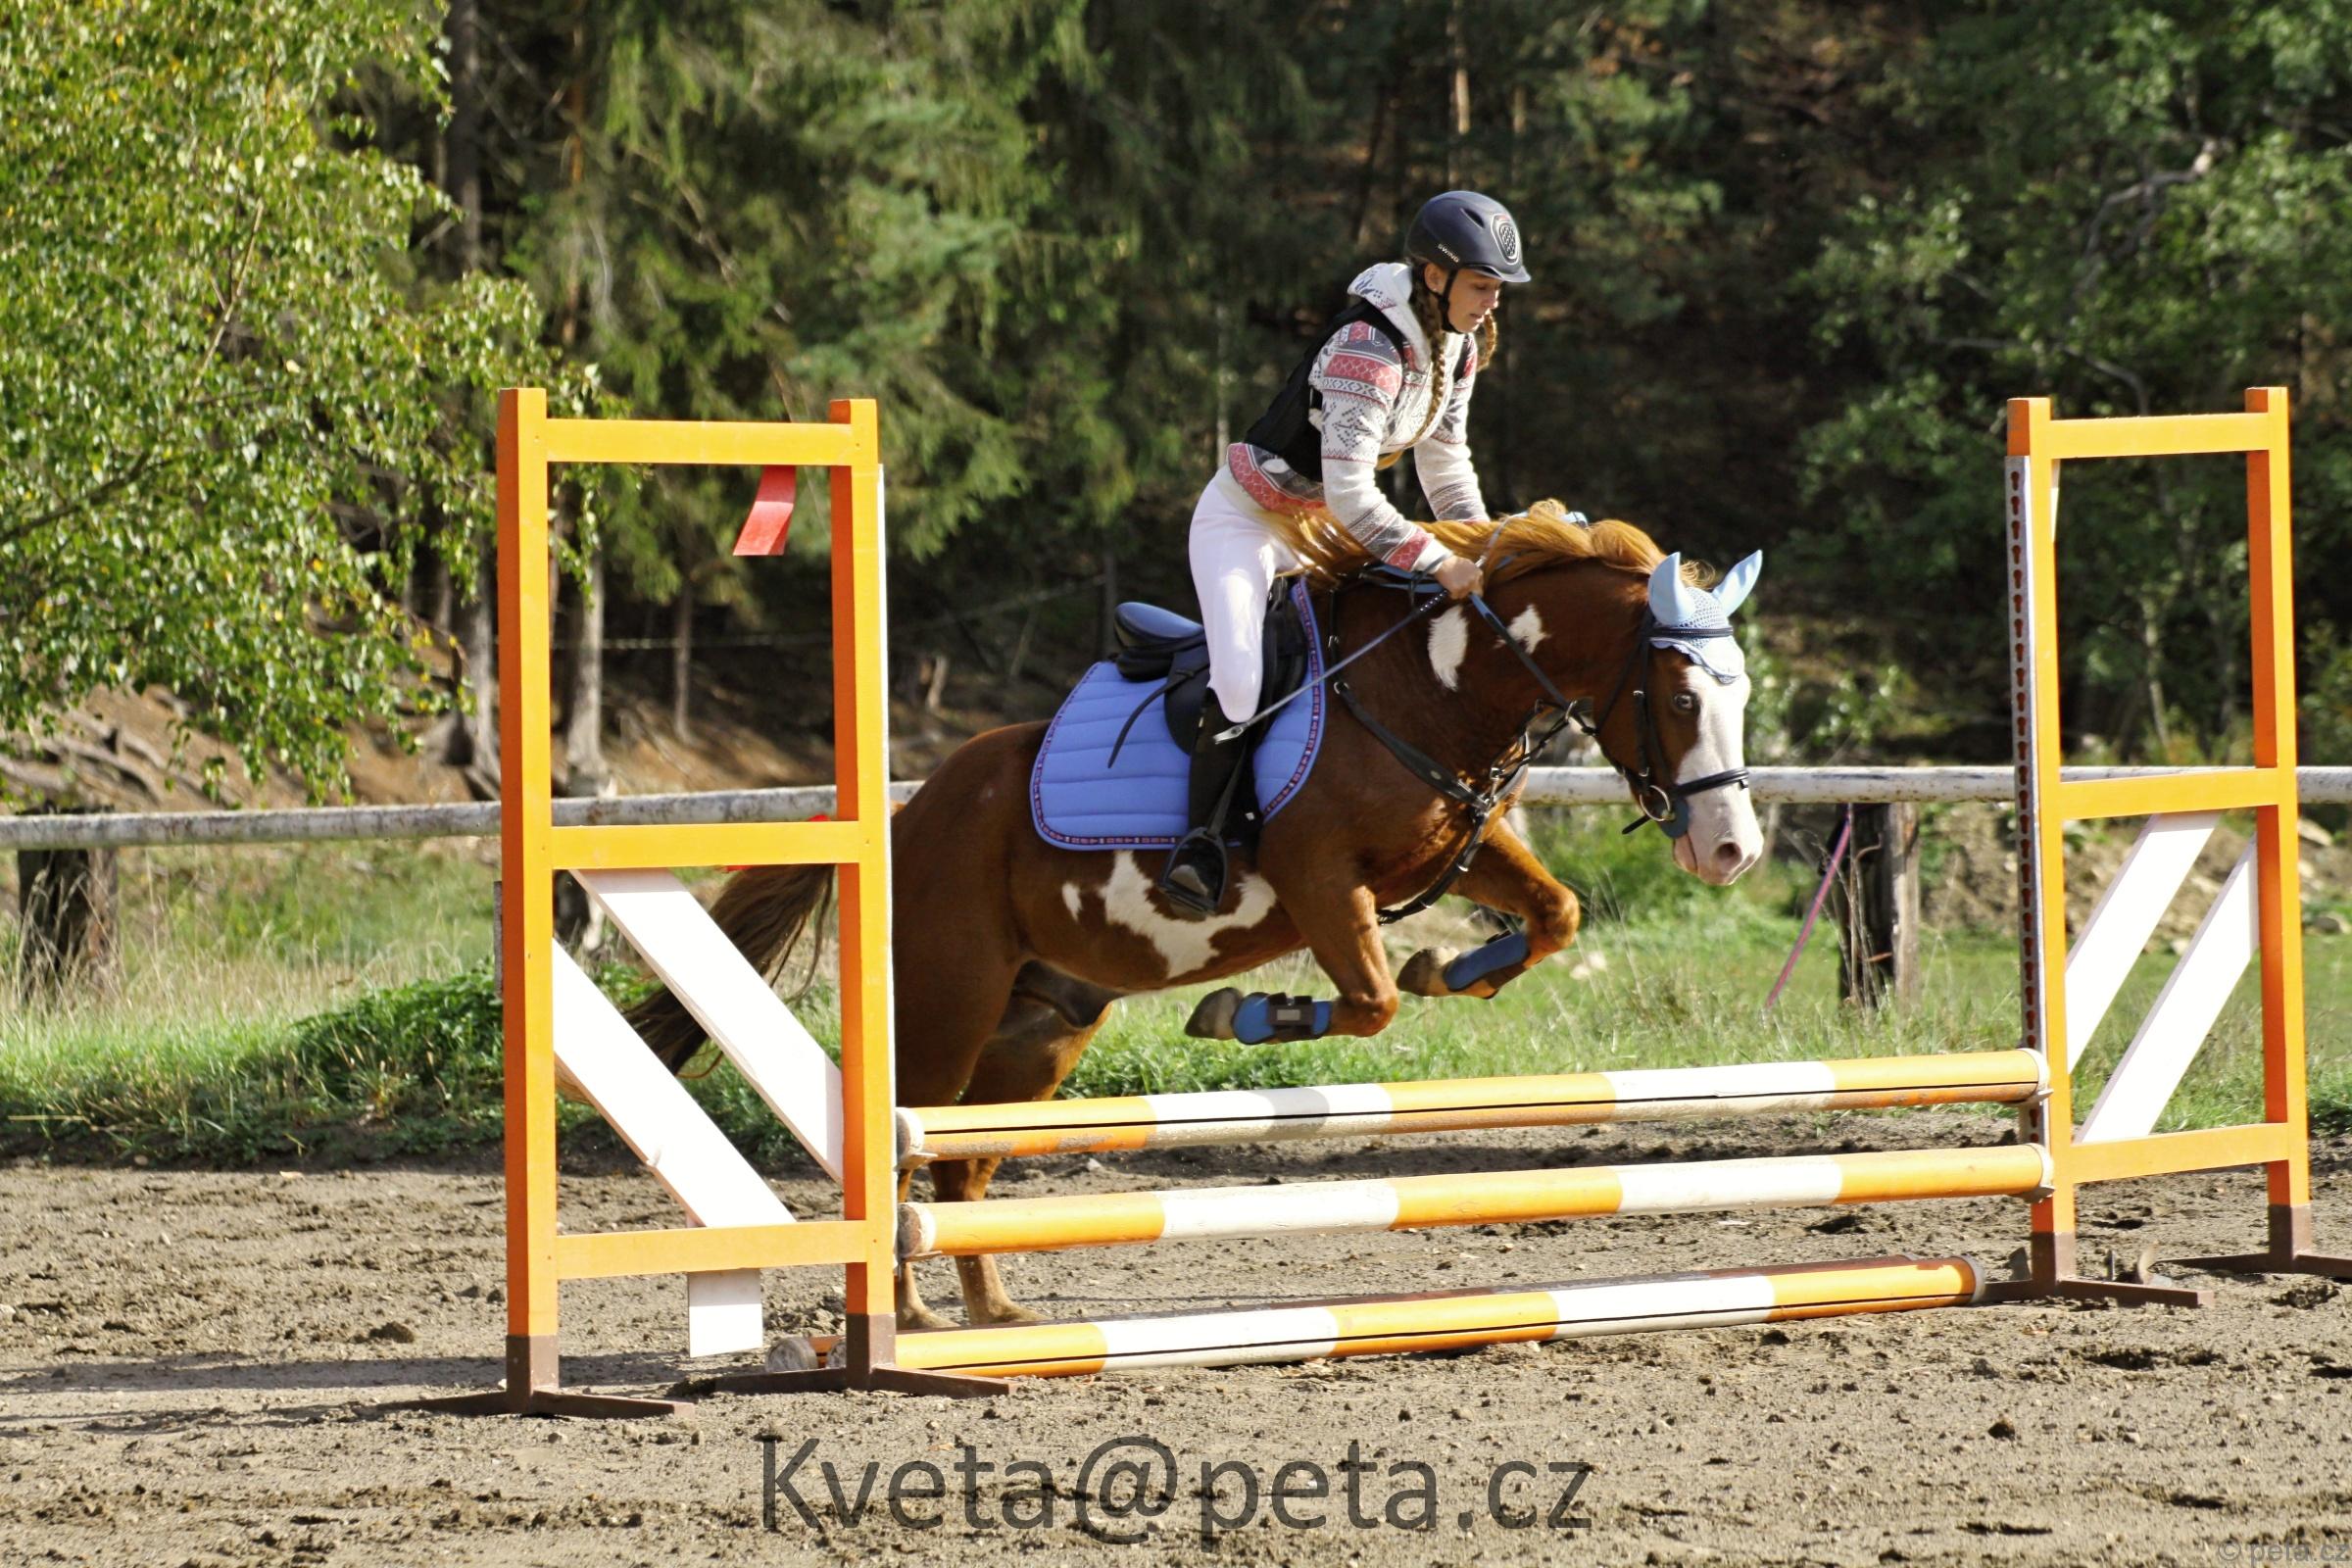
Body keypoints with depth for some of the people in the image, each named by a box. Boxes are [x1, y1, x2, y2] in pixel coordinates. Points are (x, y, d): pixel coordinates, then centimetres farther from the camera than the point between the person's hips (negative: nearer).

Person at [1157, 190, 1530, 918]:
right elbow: (1350, 494, -36)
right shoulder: (1368, 347, -32)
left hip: (1323, 529, 9)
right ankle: (1201, 840, -12)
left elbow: (1445, 463, 9)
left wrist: (1485, 554, -1)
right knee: (1241, 679, -26)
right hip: (1245, 521, -9)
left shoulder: (1458, 343, -4)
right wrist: (1443, 565, -36)